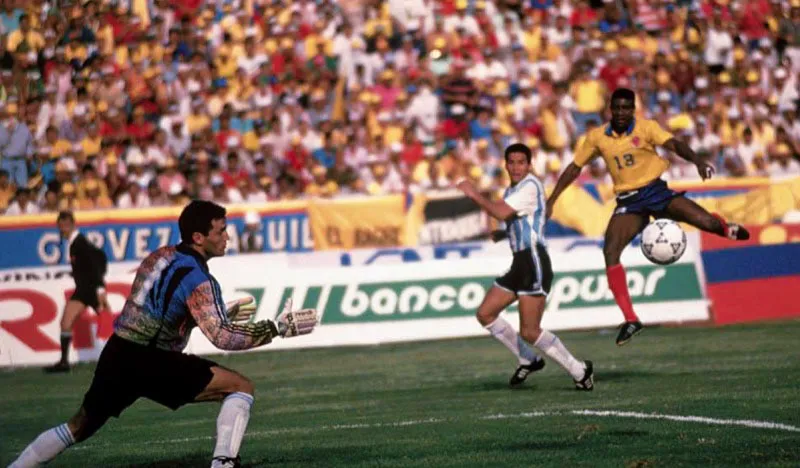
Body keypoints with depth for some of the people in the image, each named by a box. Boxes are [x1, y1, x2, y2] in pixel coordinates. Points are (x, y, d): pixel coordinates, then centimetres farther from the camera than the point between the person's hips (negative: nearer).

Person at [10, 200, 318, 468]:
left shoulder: (161, 256, 11)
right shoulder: (197, 279, -14)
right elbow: (222, 338, -20)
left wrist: (222, 313, 23)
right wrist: (279, 328, -18)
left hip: (116, 358, 8)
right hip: (146, 363, -8)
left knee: (79, 427, 25)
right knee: (241, 387, -6)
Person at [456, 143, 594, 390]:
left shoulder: (530, 186, -12)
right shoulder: (512, 189, 18)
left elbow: (502, 213, -23)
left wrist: (474, 194, -13)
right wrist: (500, 235, 13)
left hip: (534, 261, -10)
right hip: (519, 263, 10)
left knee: (529, 332, -13)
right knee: (485, 314, 10)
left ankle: (579, 371, 0)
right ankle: (528, 360, 20)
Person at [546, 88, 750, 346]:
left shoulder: (646, 128, -6)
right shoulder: (597, 137, 3)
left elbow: (674, 144, -19)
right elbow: (575, 168, 12)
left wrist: (698, 161, -39)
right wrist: (551, 201, 9)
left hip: (656, 190, -2)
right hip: (628, 202, 2)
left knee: (706, 221, -18)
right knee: (610, 252, -20)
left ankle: (727, 229, 25)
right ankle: (630, 320, -17)